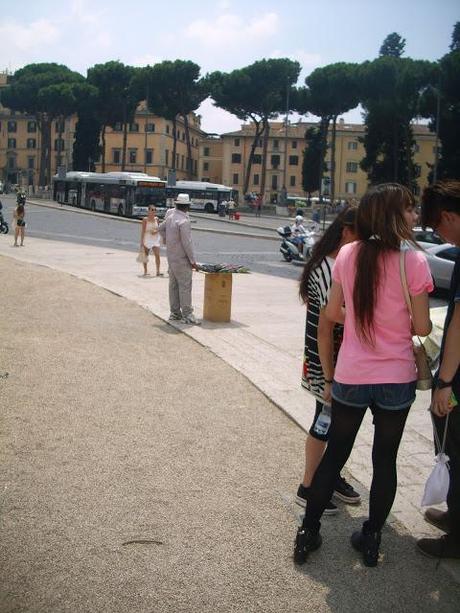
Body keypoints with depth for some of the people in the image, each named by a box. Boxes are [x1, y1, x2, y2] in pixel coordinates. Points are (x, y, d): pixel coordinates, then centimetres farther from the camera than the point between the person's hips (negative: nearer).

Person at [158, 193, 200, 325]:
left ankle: (175, 313, 19)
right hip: (181, 259, -9)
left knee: (174, 285, 12)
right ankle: (187, 315, -5)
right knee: (185, 286, -6)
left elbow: (161, 228, 25)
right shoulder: (184, 221, -21)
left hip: (171, 257, 9)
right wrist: (192, 261, -15)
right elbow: (187, 243, -21)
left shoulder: (170, 217, 6)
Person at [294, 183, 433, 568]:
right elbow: (422, 327, -9)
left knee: (334, 454, 16)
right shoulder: (414, 260, -14)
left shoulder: (347, 255, -5)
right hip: (397, 378, -2)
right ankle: (371, 539, 27)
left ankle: (308, 532, 25)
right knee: (385, 459, 15)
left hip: (350, 377, 2)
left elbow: (333, 313, 3)